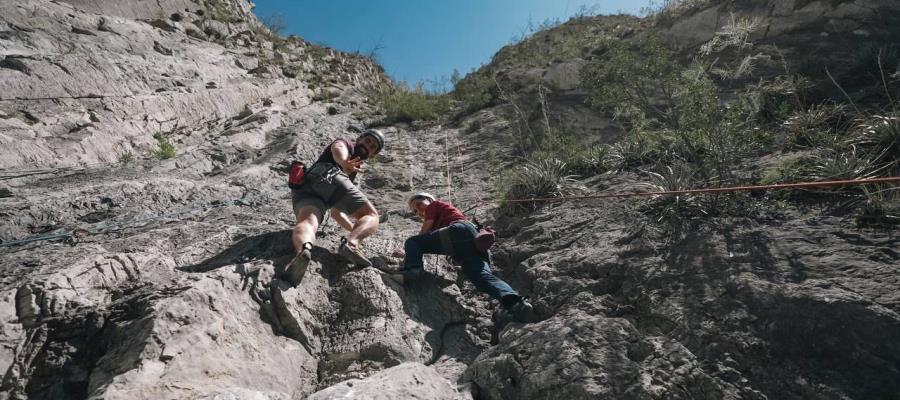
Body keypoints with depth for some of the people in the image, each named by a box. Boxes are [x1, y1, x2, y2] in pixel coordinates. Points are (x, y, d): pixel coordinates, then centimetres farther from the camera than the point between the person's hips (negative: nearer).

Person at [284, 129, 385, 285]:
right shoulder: (344, 144, 25)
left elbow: (336, 211, 45)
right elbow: (337, 148, -5)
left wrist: (354, 229, 48)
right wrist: (344, 163, -27)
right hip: (328, 176, -6)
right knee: (371, 216, 0)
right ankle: (351, 243, -32)